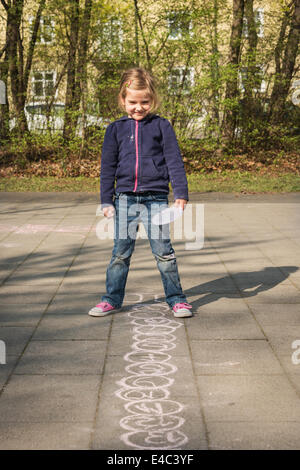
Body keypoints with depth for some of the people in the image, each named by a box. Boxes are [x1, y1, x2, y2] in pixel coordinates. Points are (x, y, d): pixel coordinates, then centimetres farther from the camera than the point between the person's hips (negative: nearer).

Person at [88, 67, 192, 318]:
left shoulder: (161, 126, 3)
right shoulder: (115, 129, 8)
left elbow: (174, 161, 2)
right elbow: (108, 167, 10)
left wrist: (181, 193, -5)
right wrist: (106, 201, 6)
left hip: (156, 197, -2)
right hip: (125, 198, 2)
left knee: (163, 250, -2)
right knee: (121, 252, 7)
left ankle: (176, 298, 10)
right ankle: (112, 299, 19)